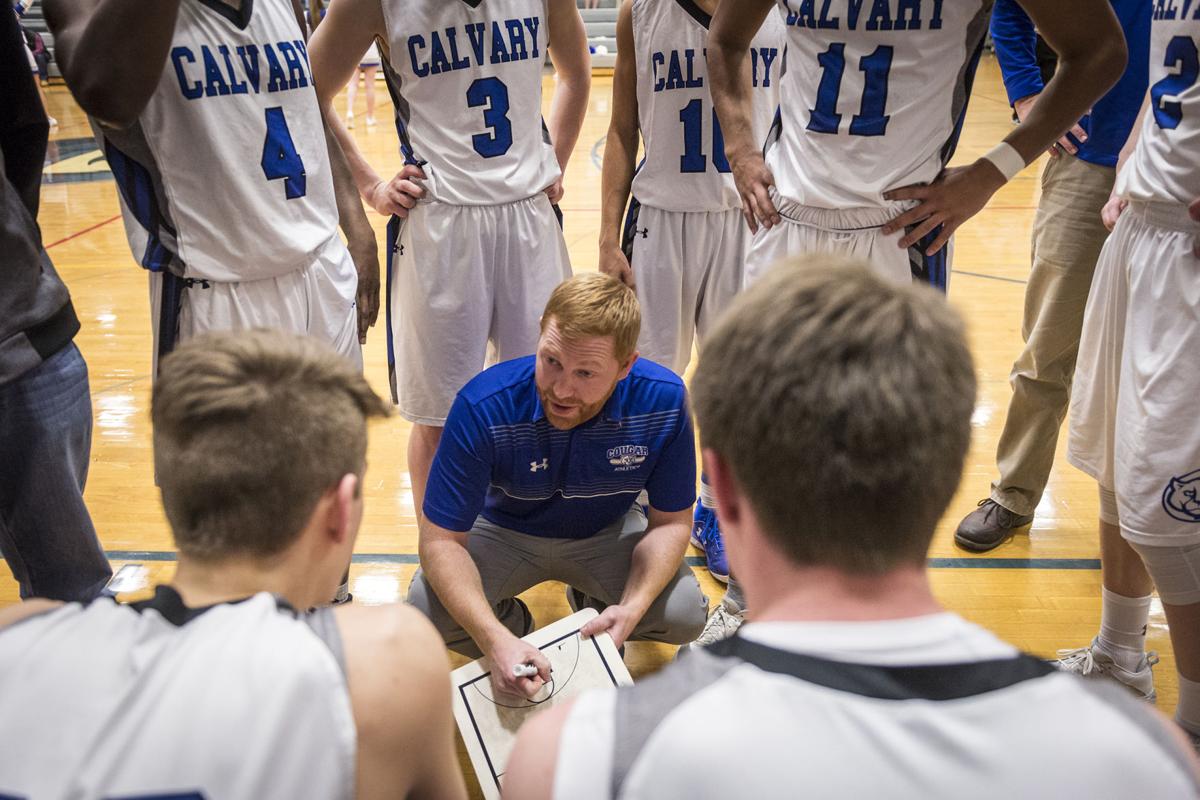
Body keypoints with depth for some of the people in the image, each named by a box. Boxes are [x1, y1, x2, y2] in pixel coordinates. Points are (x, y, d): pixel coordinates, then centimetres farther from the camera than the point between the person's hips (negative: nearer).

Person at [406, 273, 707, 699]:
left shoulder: (664, 400, -27)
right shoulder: (483, 405, -33)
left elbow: (670, 521, -14)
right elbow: (441, 539, -27)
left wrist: (631, 609, -32)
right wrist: (495, 640, -42)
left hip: (608, 531, 2)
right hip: (504, 531, -1)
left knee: (684, 614, -22)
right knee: (427, 610, -27)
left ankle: (592, 605, 13)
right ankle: (515, 627, 9)